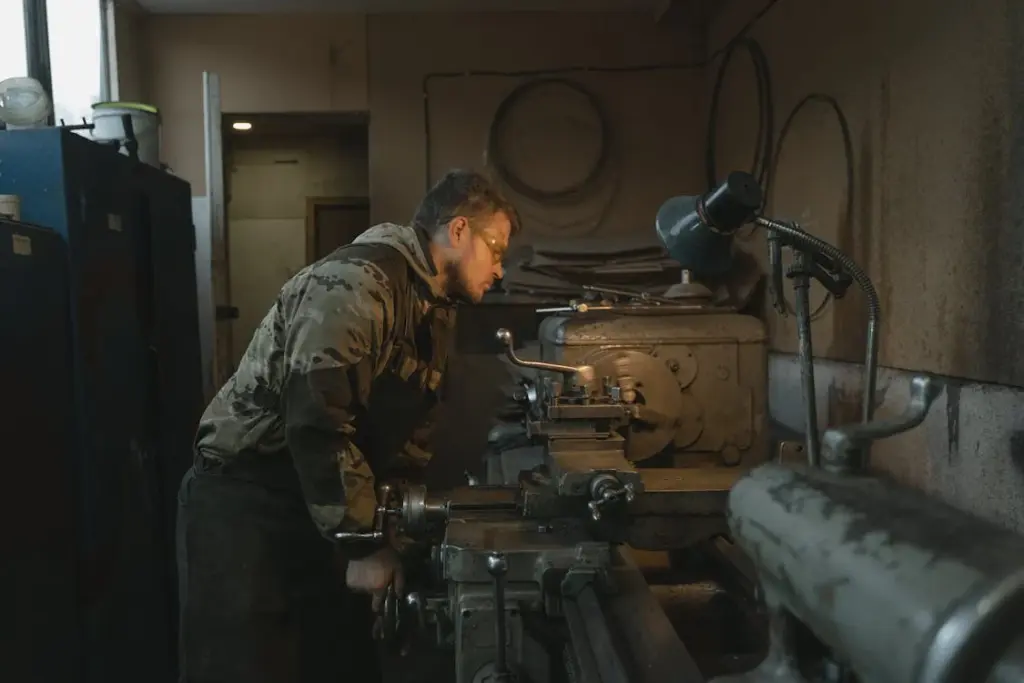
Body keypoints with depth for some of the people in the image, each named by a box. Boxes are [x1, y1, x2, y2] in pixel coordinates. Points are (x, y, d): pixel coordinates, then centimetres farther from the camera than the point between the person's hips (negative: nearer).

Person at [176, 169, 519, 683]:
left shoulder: (437, 310, 10)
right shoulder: (357, 284, -22)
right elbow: (317, 423, -29)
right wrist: (360, 547, -23)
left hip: (325, 506, 9)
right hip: (245, 505, -9)